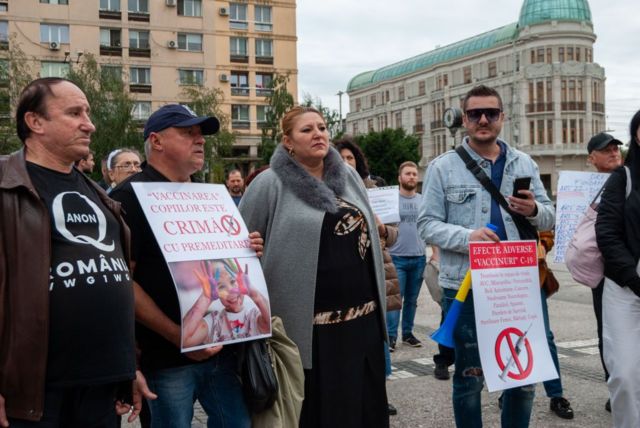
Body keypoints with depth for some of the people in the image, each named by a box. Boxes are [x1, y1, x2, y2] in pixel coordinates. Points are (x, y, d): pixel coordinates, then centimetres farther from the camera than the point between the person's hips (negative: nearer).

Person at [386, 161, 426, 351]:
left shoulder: (423, 201, 8)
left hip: (419, 258, 4)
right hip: (397, 257, -3)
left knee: (412, 299, 11)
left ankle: (408, 333, 21)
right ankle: (391, 336, 2)